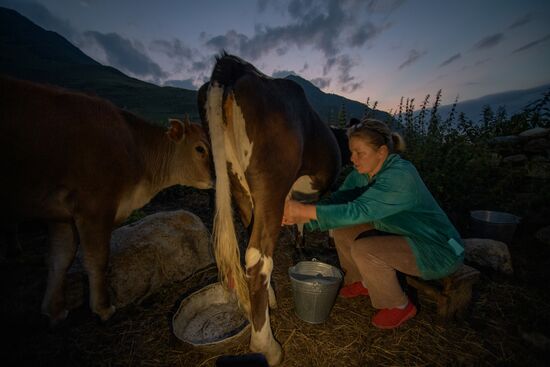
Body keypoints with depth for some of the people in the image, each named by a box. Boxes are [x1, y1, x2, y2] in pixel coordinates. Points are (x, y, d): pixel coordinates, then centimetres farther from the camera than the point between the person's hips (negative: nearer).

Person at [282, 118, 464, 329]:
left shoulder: (400, 176, -31)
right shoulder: (362, 173, -6)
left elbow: (359, 211, -40)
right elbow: (337, 200, -12)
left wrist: (306, 210, -41)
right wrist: (300, 215, -27)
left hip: (438, 251, -7)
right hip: (399, 235, 8)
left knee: (364, 250, -28)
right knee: (342, 228, -4)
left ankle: (399, 307, 0)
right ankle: (361, 282, 19)